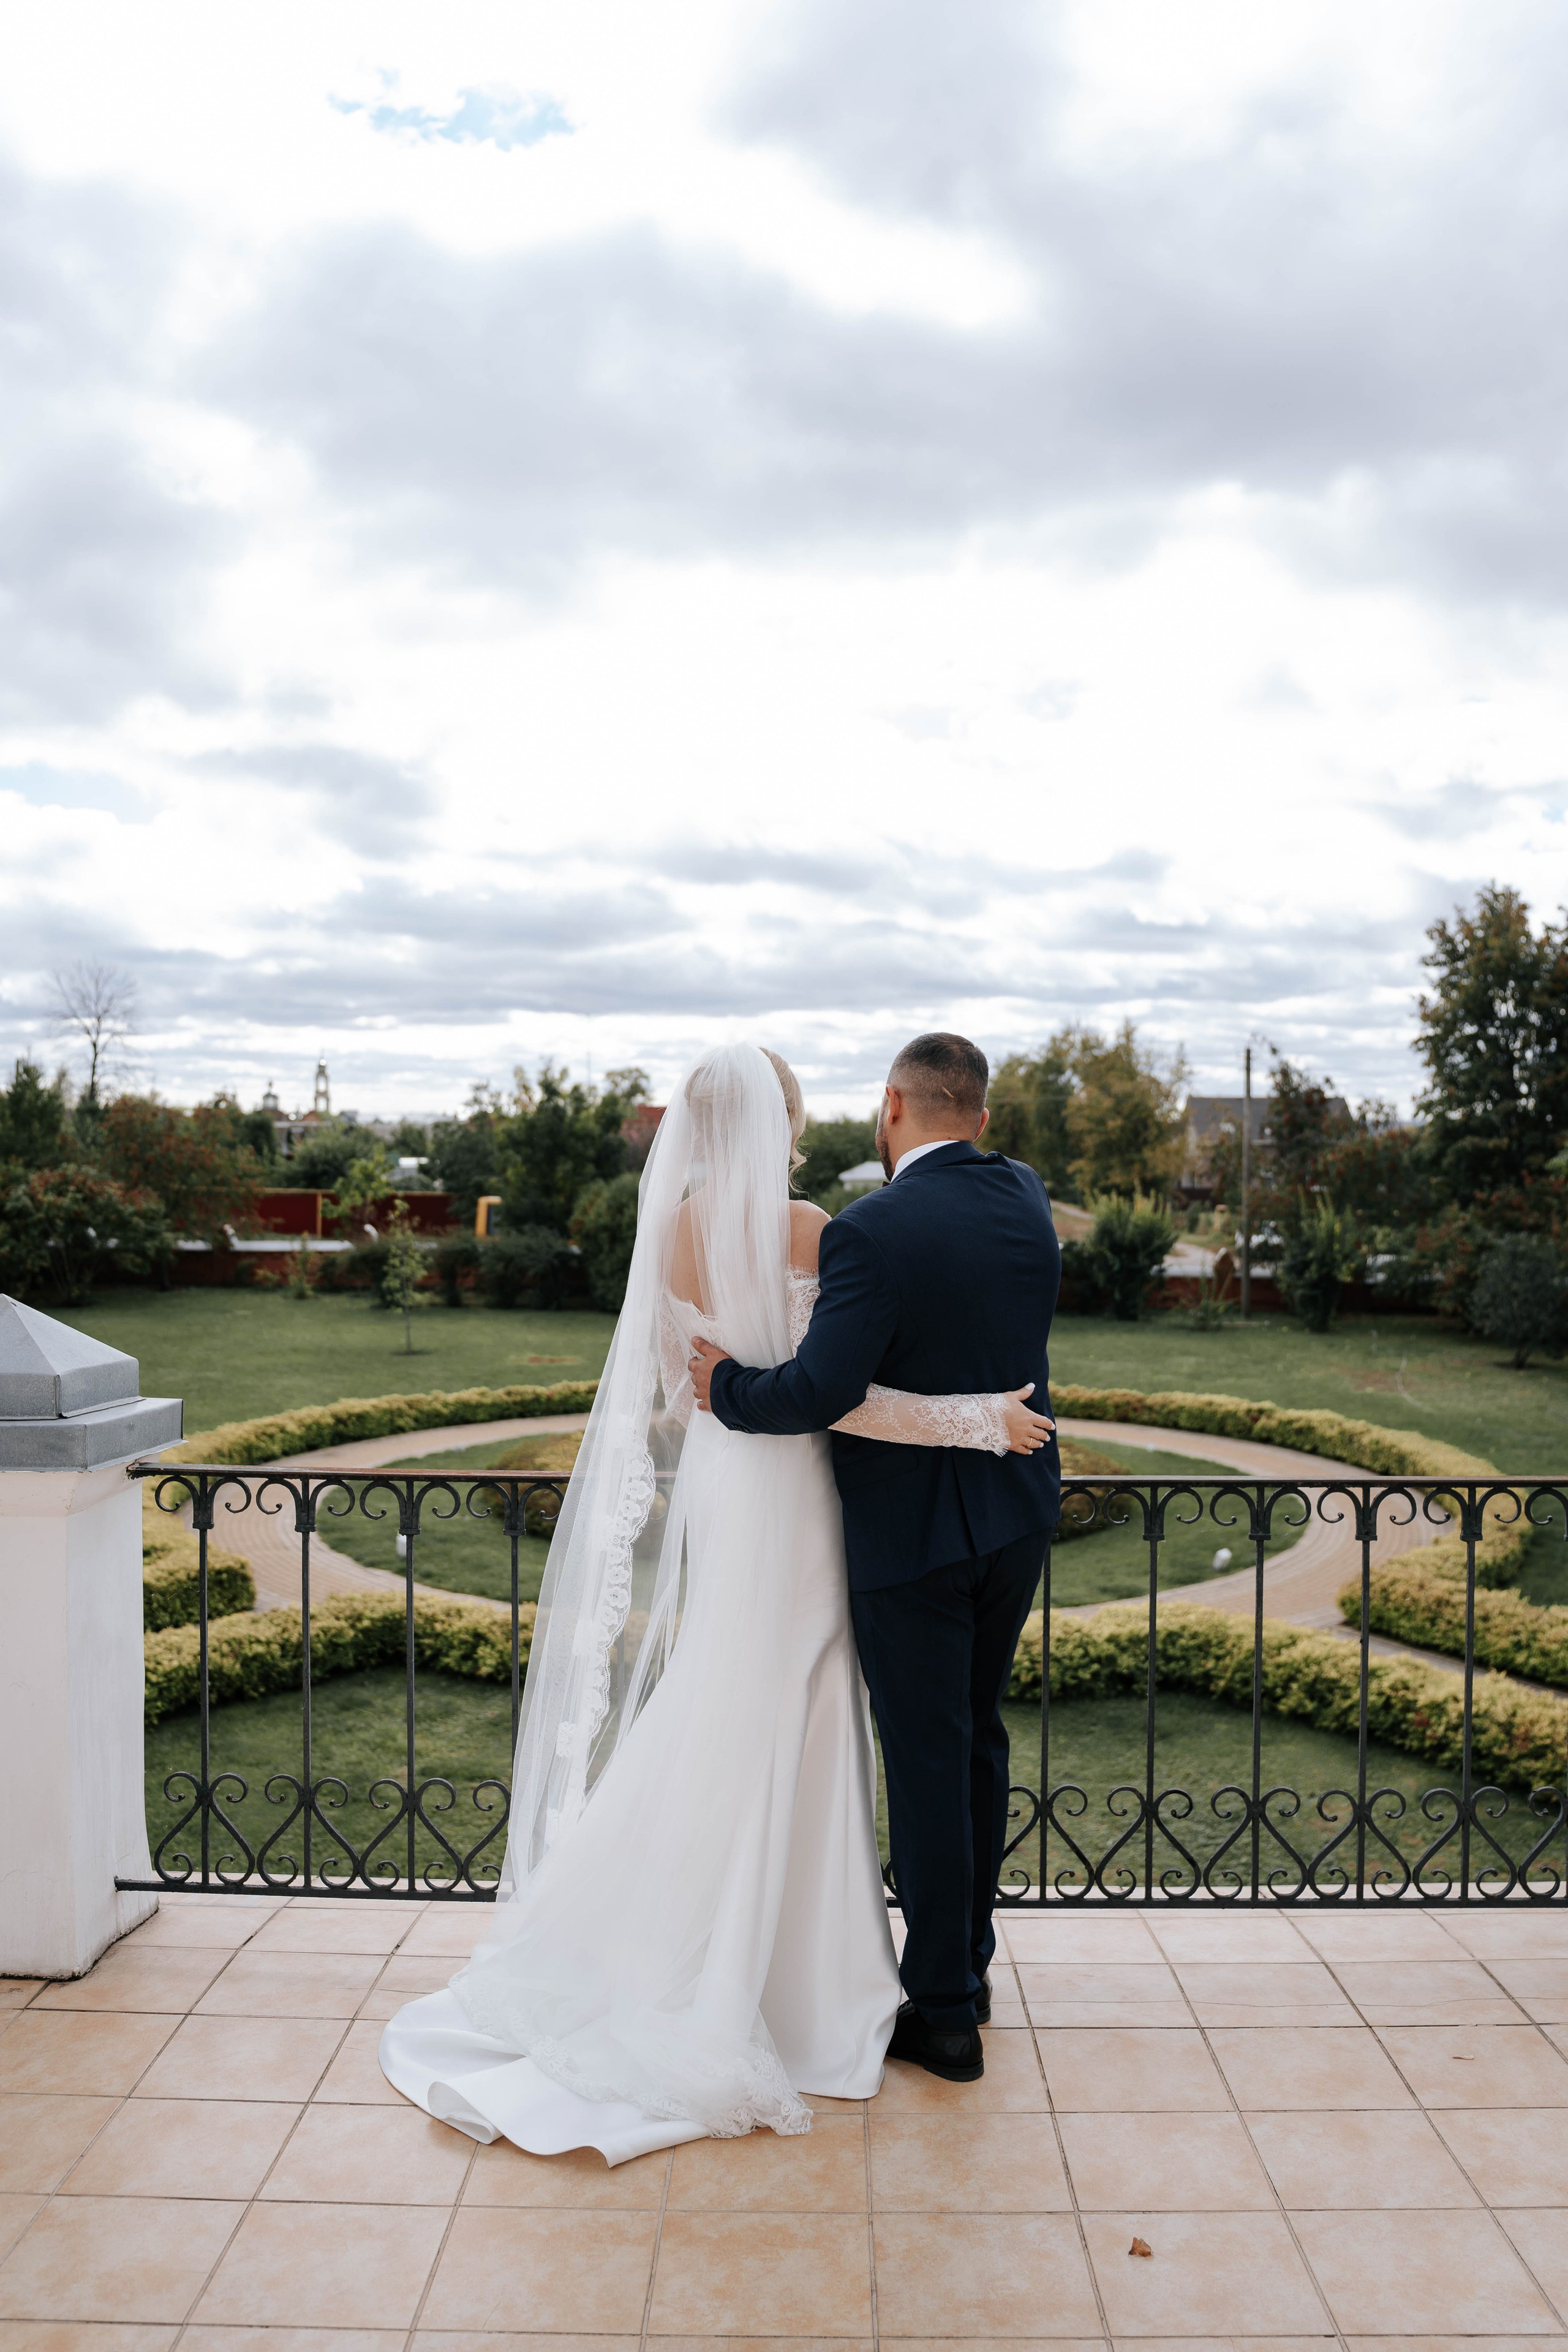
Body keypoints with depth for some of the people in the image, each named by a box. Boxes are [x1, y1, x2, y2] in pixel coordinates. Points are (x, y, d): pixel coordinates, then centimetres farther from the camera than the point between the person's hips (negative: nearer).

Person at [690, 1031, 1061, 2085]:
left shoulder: (872, 1230, -21)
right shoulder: (1026, 1198, 0)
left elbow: (820, 1392, -27)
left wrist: (727, 1384, -9)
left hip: (913, 1533, -7)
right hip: (1018, 1515, 7)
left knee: (929, 1766, 6)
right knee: (979, 1739, 21)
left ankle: (945, 2013, 21)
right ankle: (969, 1959, 37)